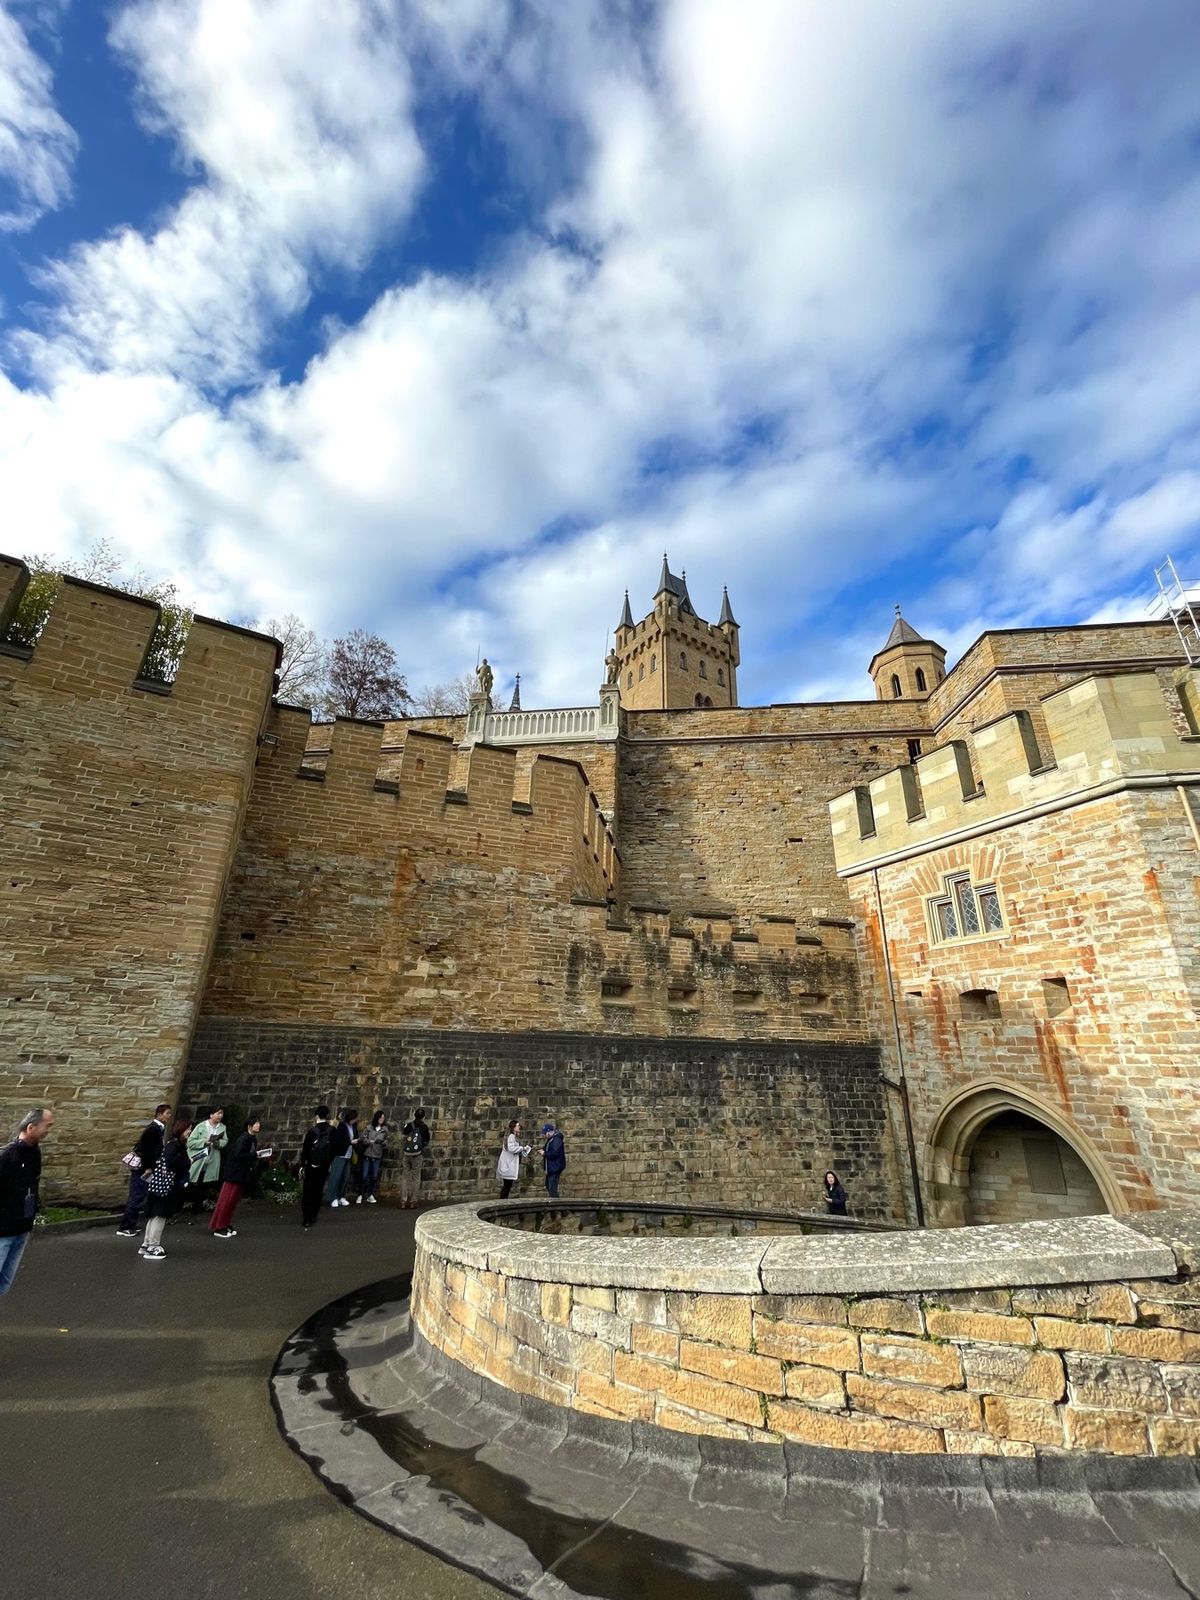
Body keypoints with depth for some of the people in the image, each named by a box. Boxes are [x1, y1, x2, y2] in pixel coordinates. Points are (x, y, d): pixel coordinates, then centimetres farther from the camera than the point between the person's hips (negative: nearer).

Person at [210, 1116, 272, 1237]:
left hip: (243, 1175, 9)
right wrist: (255, 1155, -21)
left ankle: (226, 1225, 24)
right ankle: (217, 1228, 8)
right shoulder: (243, 1138, -18)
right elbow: (238, 1155, -28)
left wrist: (260, 1156, -3)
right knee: (226, 1201, -1)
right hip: (235, 1174, -9)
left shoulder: (253, 1139, 9)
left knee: (234, 1201, 14)